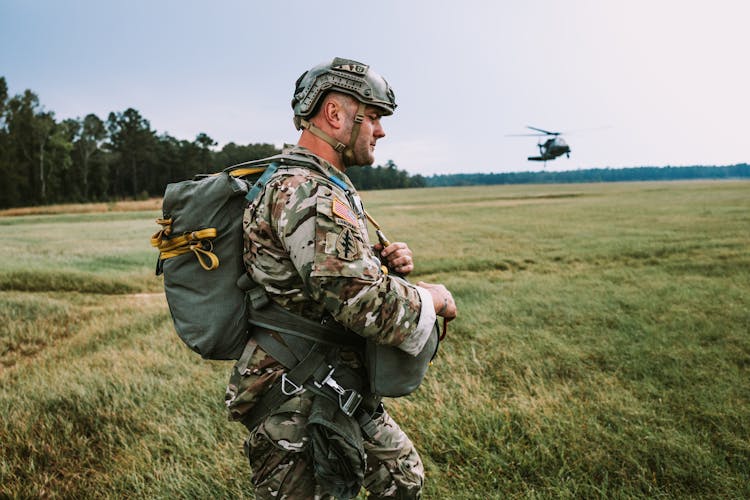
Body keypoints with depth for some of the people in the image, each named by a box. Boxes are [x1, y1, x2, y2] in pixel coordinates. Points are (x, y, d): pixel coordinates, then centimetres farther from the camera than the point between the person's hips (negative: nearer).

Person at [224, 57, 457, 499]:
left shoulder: (331, 188, 10)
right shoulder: (306, 194, -24)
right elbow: (366, 304, -32)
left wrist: (385, 261, -1)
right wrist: (435, 298, -13)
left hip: (341, 393, 10)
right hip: (300, 407, -10)